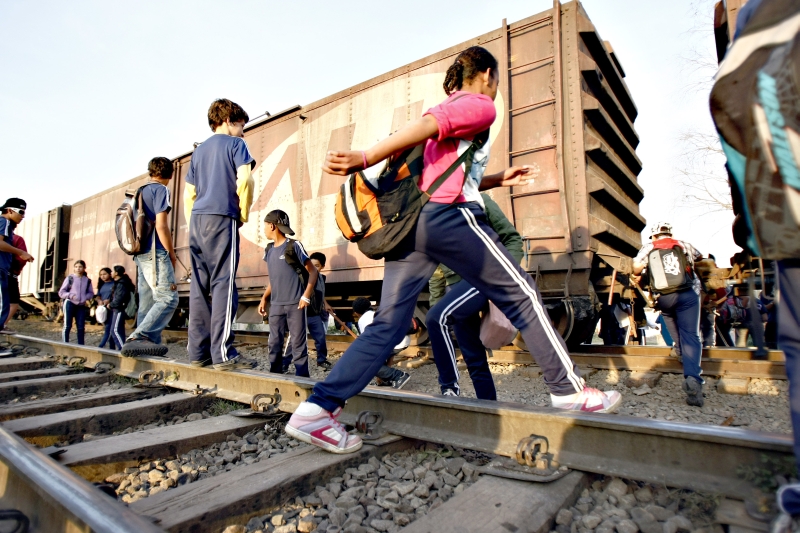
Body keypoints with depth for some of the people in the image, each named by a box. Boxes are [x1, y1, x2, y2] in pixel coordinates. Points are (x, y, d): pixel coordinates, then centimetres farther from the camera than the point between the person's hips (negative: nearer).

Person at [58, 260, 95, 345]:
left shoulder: (87, 280, 7)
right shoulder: (70, 278, 0)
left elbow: (91, 293, 14)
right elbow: (61, 292, 1)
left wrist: (87, 298, -7)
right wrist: (70, 295, -17)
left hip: (82, 306, 2)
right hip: (70, 304, -2)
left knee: (81, 327, 8)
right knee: (67, 326, -3)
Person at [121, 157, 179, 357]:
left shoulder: (141, 192, 20)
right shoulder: (161, 190, -4)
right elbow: (161, 226, -13)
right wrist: (172, 253, -6)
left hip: (141, 253, 9)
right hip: (156, 253, -9)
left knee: (147, 303, 7)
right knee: (168, 299, -12)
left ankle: (150, 343, 7)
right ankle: (138, 338, -22)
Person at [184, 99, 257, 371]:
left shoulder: (199, 150, 25)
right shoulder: (234, 144, 6)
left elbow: (188, 194, 21)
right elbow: (244, 178, -11)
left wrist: (193, 226, 20)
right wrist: (244, 214, -2)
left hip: (197, 219, 7)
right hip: (222, 218, -7)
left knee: (199, 287, 5)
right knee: (223, 284, -10)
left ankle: (198, 351, 6)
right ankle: (223, 353, -13)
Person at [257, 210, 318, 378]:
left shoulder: (294, 245, -6)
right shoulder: (269, 250, 13)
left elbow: (313, 271, -5)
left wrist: (306, 296, -13)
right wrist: (264, 298, 16)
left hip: (295, 304, -6)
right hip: (276, 305, 6)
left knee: (298, 343, -2)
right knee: (274, 343, 7)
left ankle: (302, 377, 4)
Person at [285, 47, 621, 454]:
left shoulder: (446, 107, 33)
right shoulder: (480, 106, 7)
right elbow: (427, 126, -12)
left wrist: (498, 180, 33)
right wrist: (363, 160, -21)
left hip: (410, 220, 8)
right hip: (448, 217, -8)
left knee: (389, 322, 1)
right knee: (520, 294, 6)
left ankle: (317, 408, -6)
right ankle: (569, 390, 16)